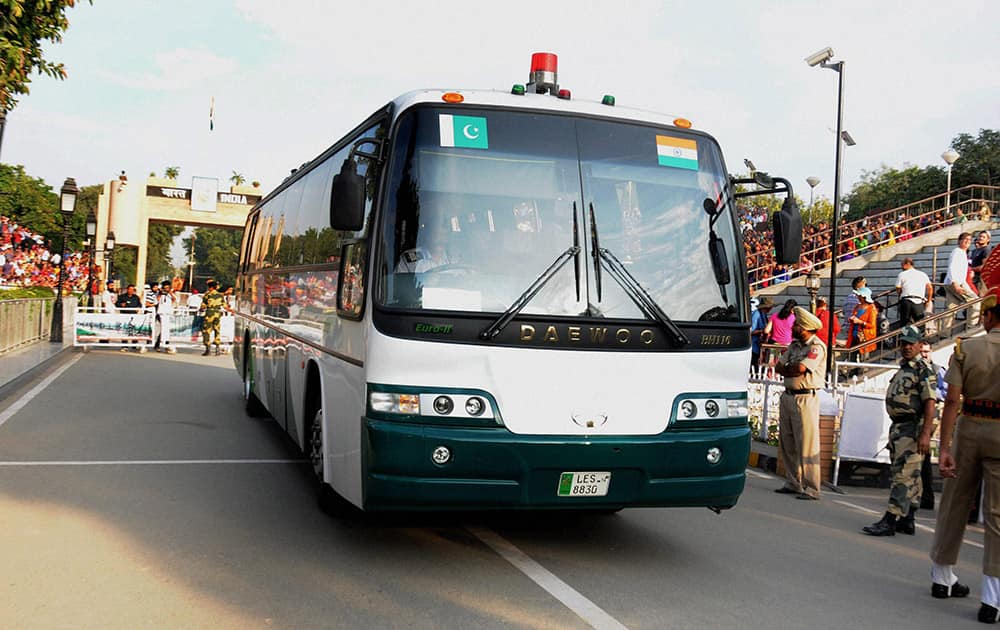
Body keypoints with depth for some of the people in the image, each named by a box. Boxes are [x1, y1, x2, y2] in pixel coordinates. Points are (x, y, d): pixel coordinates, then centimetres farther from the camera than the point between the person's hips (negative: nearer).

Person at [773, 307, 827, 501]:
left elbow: (800, 368, -21)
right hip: (787, 396, 8)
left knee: (807, 445, -7)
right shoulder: (794, 345, 15)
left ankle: (811, 489, -3)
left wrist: (785, 368, -2)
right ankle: (793, 483, 22)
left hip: (805, 399, -8)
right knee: (786, 444, 12)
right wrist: (794, 369, -8)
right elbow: (778, 367, 11)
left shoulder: (817, 347, -10)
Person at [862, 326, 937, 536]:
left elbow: (930, 402, -19)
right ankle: (907, 520, 19)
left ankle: (890, 521, -13)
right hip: (899, 426, 10)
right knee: (911, 476, 14)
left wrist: (925, 434, -25)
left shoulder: (923, 369, -11)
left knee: (903, 475, -11)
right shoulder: (903, 369, 18)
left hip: (913, 428, -10)